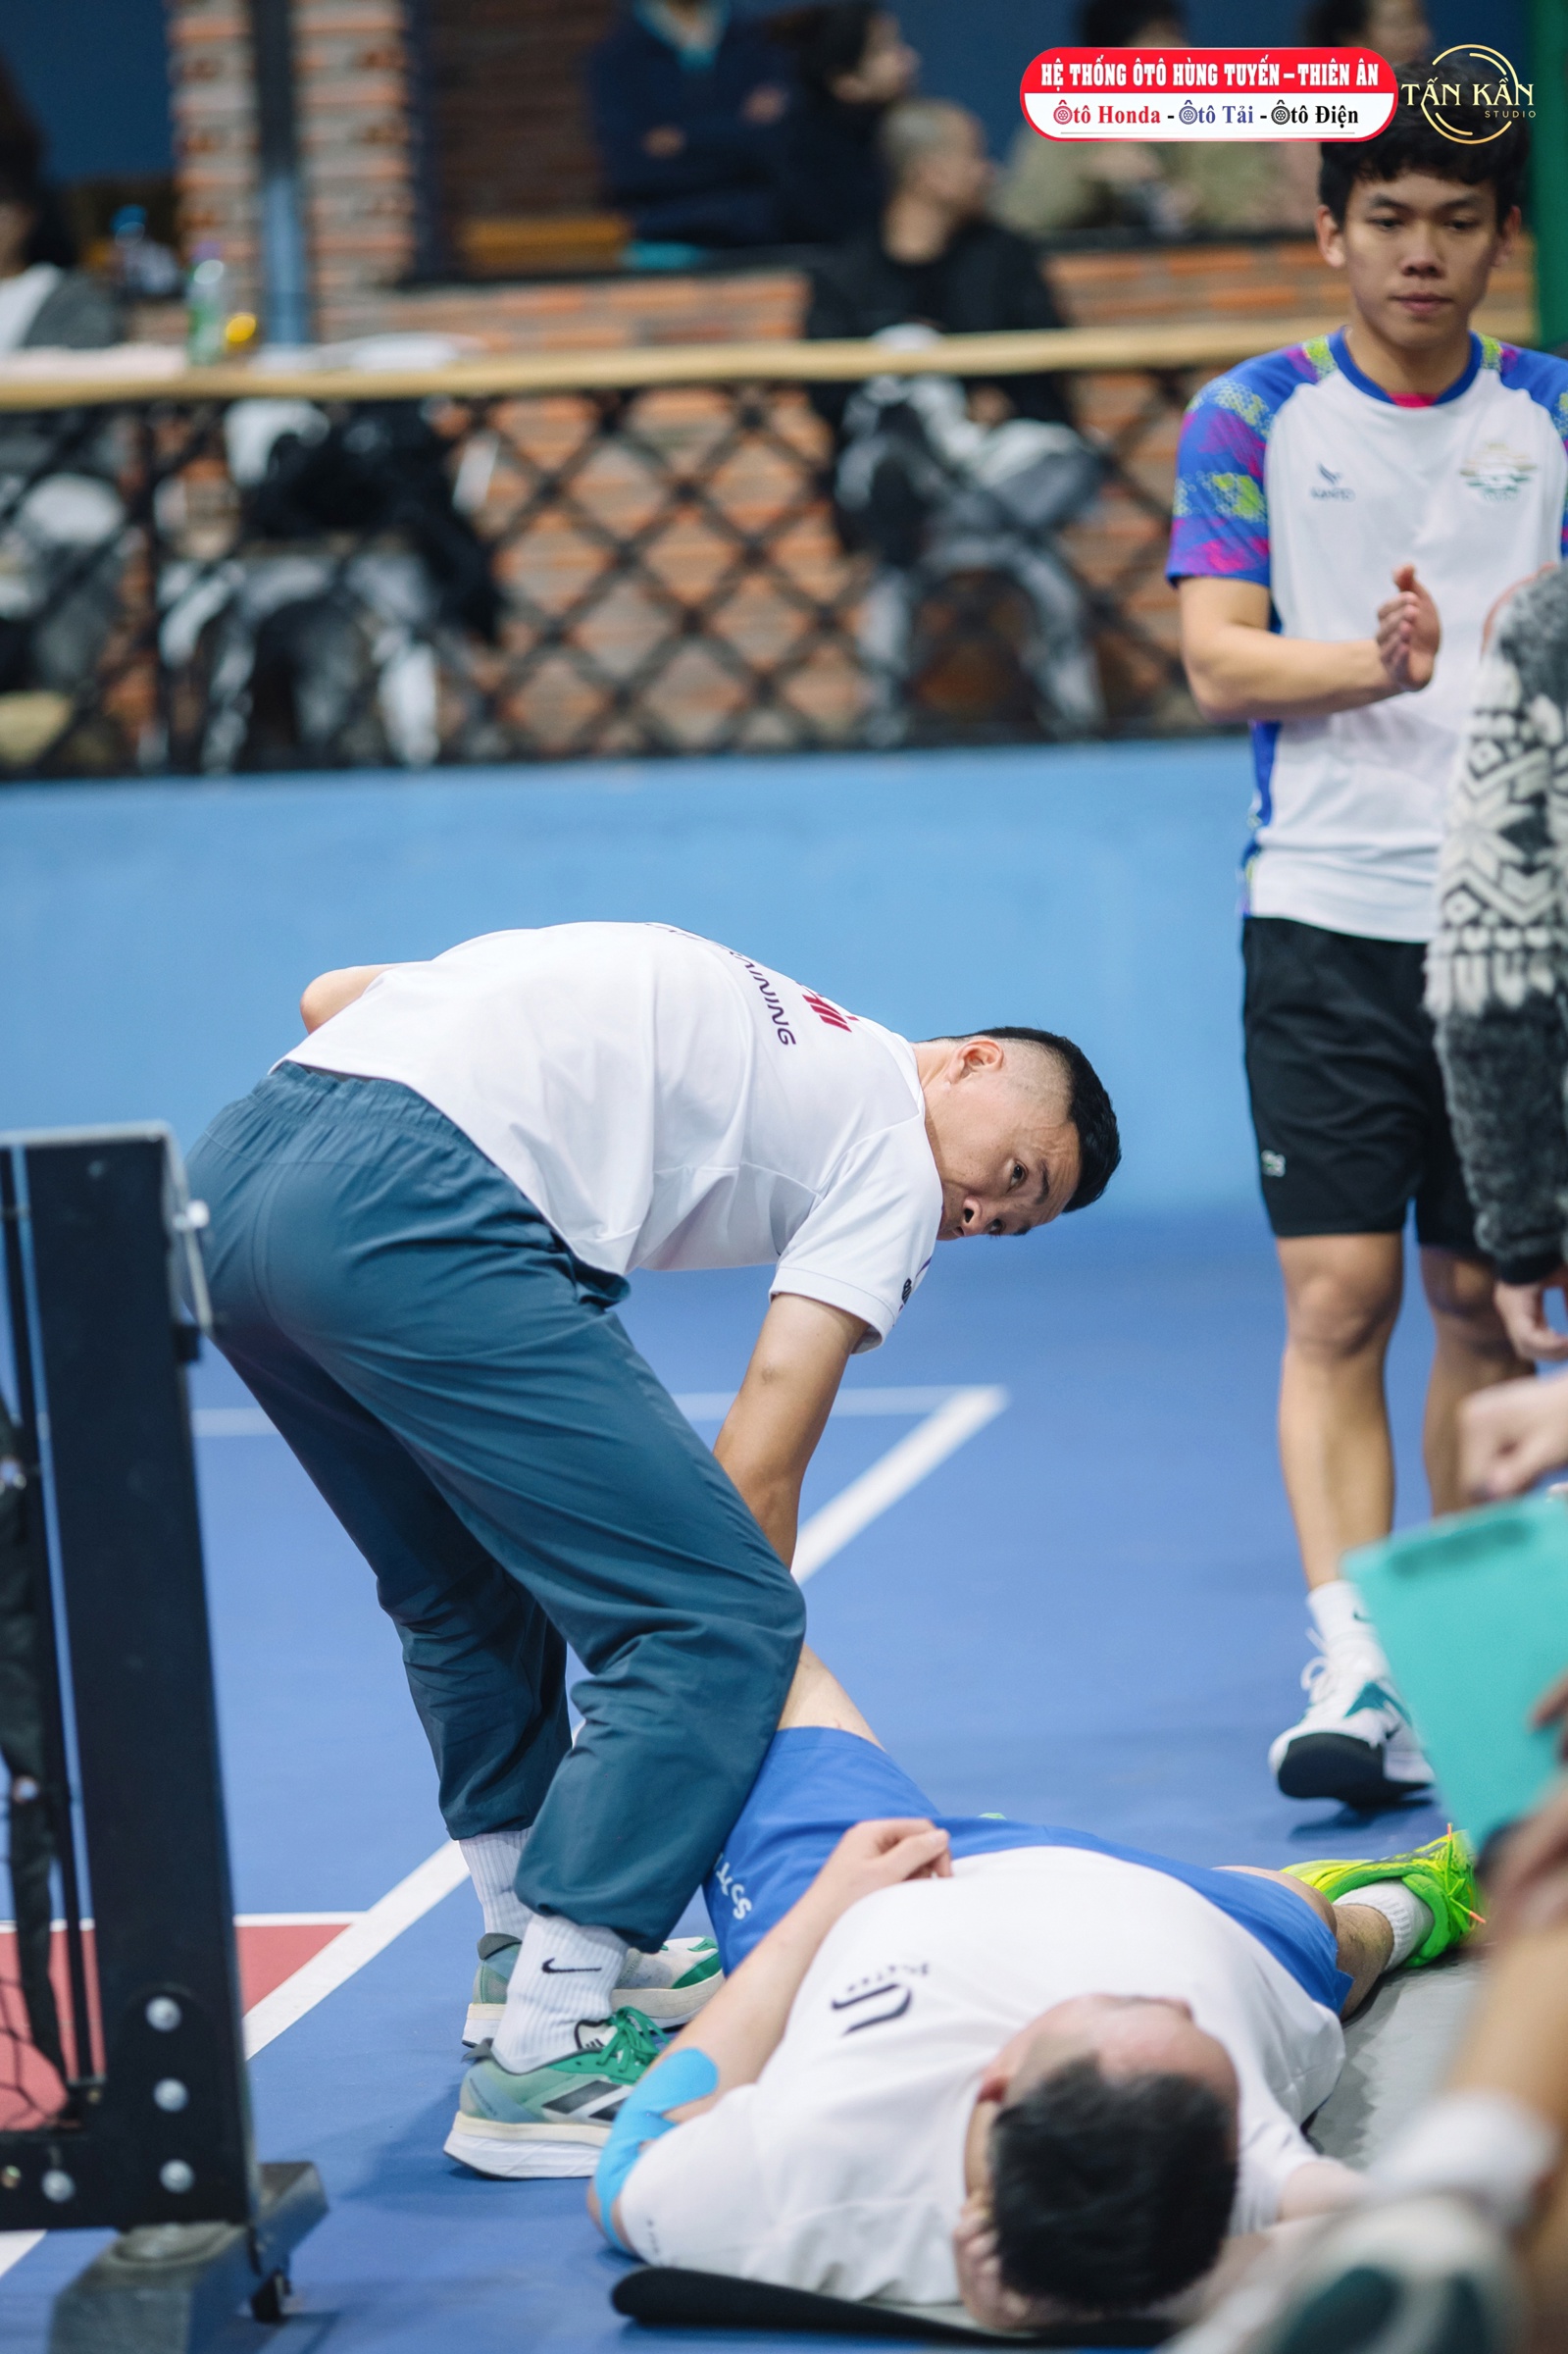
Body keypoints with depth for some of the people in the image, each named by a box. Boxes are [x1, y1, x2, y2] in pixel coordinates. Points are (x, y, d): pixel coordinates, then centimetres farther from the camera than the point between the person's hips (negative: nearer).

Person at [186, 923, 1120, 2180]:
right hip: (404, 1211, -9)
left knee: (469, 1595, 28)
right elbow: (758, 1472, 3)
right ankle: (546, 2055, -6)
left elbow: (330, 996, 27)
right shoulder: (891, 1149, 12)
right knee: (720, 1619, -5)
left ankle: (537, 1958, 36)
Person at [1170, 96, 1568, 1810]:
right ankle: (1350, 1668, -12)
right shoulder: (1253, 416, 5)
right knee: (1338, 1299, -9)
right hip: (1326, 916, -2)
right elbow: (1216, 659, -3)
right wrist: (1375, 661, -19)